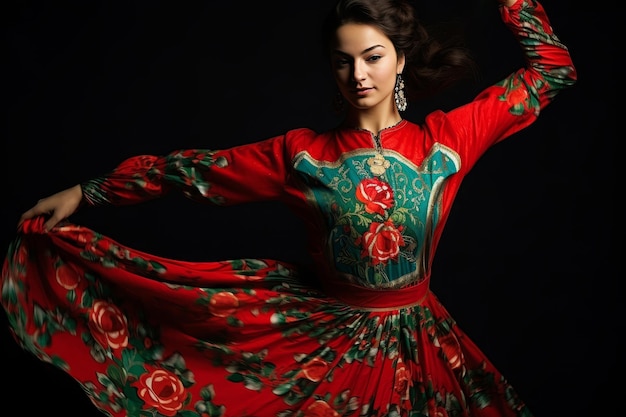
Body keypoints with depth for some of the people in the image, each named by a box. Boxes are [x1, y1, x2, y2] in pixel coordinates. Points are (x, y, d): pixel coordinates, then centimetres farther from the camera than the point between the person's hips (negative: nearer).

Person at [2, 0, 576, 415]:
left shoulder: (446, 140, -7)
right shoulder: (303, 153, -7)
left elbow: (552, 68, -1)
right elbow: (195, 170, -4)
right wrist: (86, 193, -2)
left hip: (416, 346, 1)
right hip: (326, 342, 0)